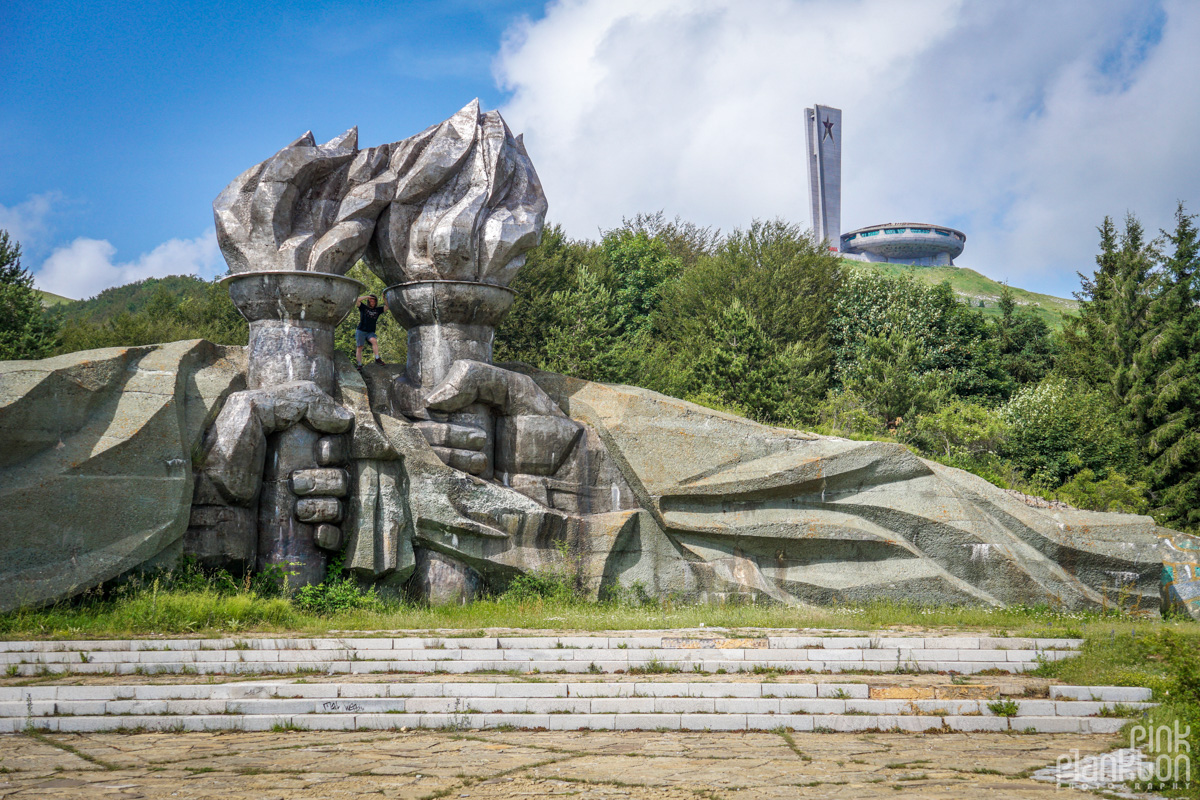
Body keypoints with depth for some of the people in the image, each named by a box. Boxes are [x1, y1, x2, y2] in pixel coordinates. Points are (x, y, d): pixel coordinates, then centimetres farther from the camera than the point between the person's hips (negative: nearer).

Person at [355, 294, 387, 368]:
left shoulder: (378, 310, 12)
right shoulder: (363, 307, 5)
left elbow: (387, 306, 8)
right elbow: (356, 301, -8)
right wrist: (367, 296, -9)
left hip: (370, 332, 1)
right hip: (361, 331, -1)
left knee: (374, 341, -29)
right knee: (359, 347, -4)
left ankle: (377, 359, -35)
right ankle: (359, 365, 1)